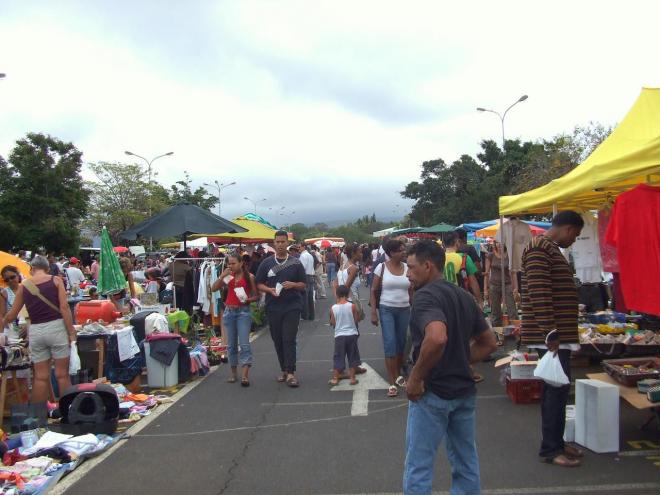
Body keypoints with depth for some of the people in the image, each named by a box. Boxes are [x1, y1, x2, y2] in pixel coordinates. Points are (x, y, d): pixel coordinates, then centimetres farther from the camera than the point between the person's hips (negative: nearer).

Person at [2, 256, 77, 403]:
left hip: (36, 331, 3)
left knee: (40, 376, 10)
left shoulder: (23, 286, 8)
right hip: (56, 327, -2)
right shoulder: (56, 280, 0)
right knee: (62, 374, 4)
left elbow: (12, 314, 15)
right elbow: (64, 307, -8)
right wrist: (71, 332, -5)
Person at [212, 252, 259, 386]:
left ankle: (245, 375, -12)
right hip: (229, 311, 4)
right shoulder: (229, 277, 7)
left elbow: (256, 296, 0)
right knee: (231, 344, 10)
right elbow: (213, 289, 1)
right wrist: (222, 276, -9)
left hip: (243, 311, -4)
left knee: (244, 343, -10)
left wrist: (247, 300, -19)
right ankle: (233, 372, 21)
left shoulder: (249, 277, -3)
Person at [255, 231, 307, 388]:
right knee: (277, 340, 9)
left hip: (292, 306, -2)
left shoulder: (296, 263, 5)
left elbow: (304, 285, 7)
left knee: (289, 340, -9)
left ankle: (291, 373, -8)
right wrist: (269, 290, -11)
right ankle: (283, 370, 23)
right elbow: (259, 284, 8)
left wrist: (293, 284, -13)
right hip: (273, 308, 2)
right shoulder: (266, 263, 7)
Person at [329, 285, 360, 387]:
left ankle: (335, 378, 13)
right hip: (352, 334, 0)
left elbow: (333, 324, 0)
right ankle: (352, 378, 14)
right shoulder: (352, 306, -9)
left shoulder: (333, 308, -6)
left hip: (339, 335, 0)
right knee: (352, 357, 12)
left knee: (338, 357, 9)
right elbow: (356, 320, -2)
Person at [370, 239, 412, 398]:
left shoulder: (407, 268, 2)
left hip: (404, 310, 3)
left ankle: (398, 375, 31)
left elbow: (411, 292, 9)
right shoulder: (381, 267, -5)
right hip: (386, 309, -3)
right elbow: (374, 291, -2)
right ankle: (392, 383, -2)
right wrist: (373, 312, -7)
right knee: (390, 344, -7)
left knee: (401, 343, 11)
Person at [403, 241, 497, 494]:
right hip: (464, 390, 8)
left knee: (418, 469, 4)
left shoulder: (425, 296, -16)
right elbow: (489, 343, 15)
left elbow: (437, 337, -35)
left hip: (432, 392, -8)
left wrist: (415, 378, -23)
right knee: (466, 464, 18)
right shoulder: (464, 296, 10)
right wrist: (460, 363, 11)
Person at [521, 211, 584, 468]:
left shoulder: (552, 249, 18)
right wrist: (551, 332, -24)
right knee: (558, 387, -6)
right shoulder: (539, 248, -15)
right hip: (550, 334, -10)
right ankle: (550, 449, 3)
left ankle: (556, 442, 25)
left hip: (558, 333, 10)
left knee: (555, 387, 15)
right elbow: (539, 293, -23)